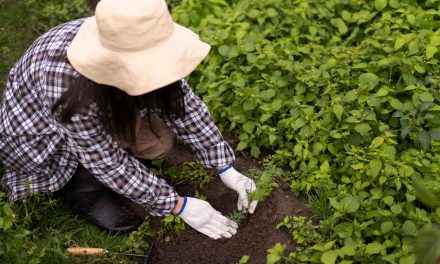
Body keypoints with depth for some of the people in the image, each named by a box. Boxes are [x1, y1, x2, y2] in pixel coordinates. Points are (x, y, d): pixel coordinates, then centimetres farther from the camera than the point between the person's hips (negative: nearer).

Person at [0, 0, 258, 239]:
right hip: (38, 135, -5)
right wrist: (179, 206, -24)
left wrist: (226, 168, -16)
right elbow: (108, 163, -30)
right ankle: (85, 190, -6)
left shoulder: (139, 48, -26)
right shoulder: (68, 85, -41)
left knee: (159, 144, -13)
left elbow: (184, 103, -15)